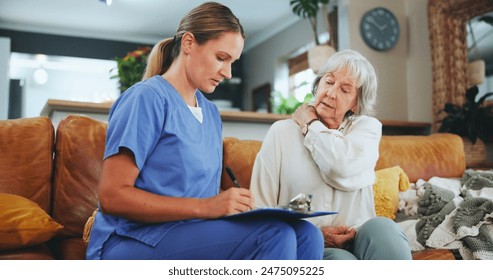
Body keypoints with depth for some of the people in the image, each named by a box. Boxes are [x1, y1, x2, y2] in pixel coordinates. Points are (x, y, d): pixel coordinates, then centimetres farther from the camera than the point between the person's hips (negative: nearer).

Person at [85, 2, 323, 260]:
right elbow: (111, 196, -15)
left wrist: (231, 205, -7)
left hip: (191, 234, 7)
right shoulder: (147, 98, -9)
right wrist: (204, 207, -21)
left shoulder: (211, 112, 15)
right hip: (133, 241, -7)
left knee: (306, 234, -15)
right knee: (275, 236, -27)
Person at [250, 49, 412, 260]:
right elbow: (260, 208, -1)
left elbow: (345, 170, -15)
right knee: (341, 260, -33)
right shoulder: (281, 132, 5)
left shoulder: (367, 126, 9)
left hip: (359, 240, 3)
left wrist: (310, 124, 0)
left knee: (381, 227, -29)